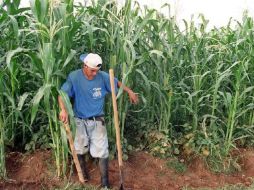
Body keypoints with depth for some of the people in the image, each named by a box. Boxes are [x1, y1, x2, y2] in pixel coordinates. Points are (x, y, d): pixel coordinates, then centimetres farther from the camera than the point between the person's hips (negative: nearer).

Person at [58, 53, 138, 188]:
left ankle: (105, 184, 16)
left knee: (102, 152, -1)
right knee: (78, 151, 7)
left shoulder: (103, 76, -7)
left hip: (97, 121, 1)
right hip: (79, 120, 0)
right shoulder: (74, 77, -12)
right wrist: (63, 109, -33)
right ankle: (84, 175, 36)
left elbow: (117, 83, 11)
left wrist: (130, 92, 8)